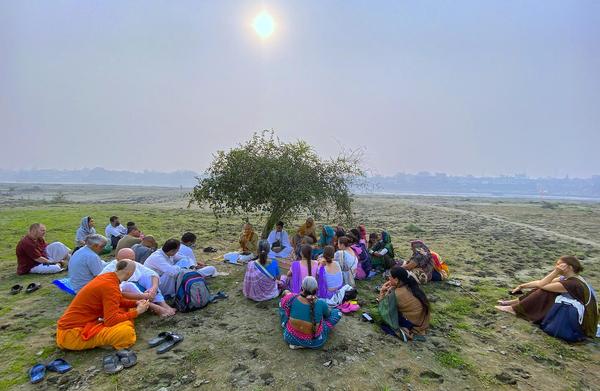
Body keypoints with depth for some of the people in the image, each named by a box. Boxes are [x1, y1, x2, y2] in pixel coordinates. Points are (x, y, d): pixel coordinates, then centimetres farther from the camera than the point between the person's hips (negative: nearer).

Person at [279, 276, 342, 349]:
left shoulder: (292, 299, -20)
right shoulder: (321, 304, -20)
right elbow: (328, 314, 4)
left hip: (291, 338, 2)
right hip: (314, 343, -1)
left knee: (284, 298, 13)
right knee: (337, 312, 10)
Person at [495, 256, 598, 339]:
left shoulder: (572, 283, -25)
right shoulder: (568, 278, 3)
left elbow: (541, 285, -22)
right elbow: (541, 283, 6)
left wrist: (556, 271, -25)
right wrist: (522, 286, 3)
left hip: (581, 322, -9)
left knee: (545, 292, -17)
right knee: (544, 288, 2)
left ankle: (514, 309, -10)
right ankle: (515, 302, 4)